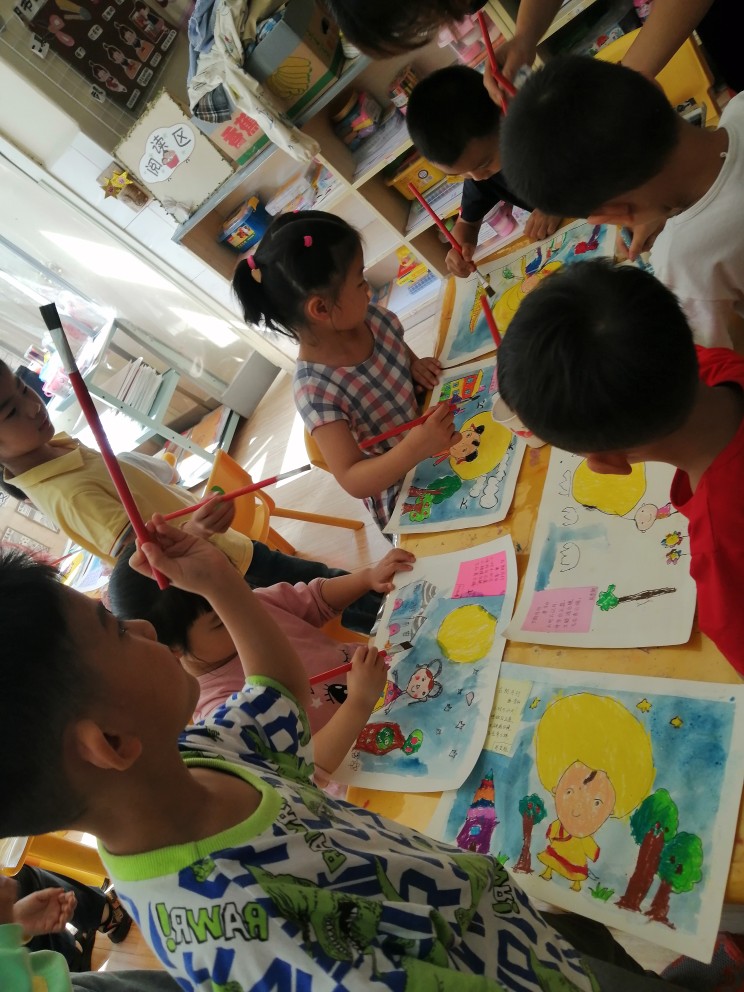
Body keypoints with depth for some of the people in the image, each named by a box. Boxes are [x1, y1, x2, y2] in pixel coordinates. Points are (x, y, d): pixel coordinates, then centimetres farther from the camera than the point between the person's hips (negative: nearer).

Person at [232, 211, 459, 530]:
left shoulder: (372, 319, -12)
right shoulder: (316, 391, -31)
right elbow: (354, 481, -31)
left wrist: (417, 366, -13)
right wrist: (414, 448, -47)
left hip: (437, 449, 6)